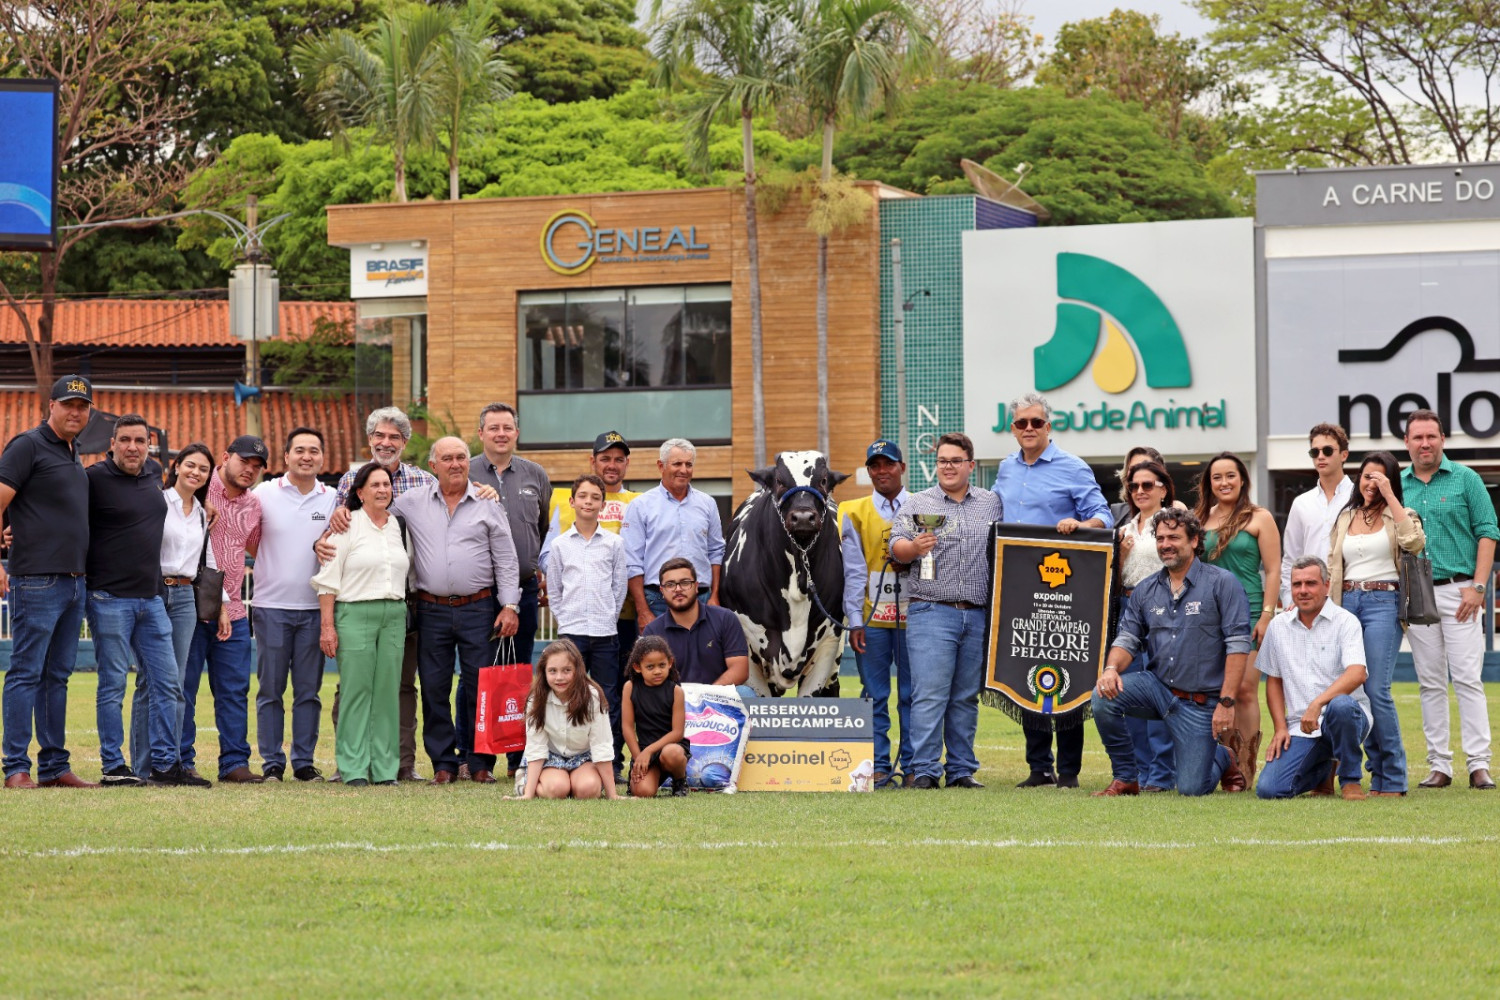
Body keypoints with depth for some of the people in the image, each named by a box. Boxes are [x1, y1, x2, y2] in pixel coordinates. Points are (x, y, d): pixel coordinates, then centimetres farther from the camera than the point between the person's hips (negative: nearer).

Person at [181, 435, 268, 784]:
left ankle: (234, 761, 11)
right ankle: (181, 763, 5)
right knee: (183, 687, 0)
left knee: (234, 690, 6)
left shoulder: (253, 505, 13)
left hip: (232, 610, 6)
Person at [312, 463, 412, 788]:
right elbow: (328, 578, -4)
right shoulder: (348, 526, -2)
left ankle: (385, 768, 6)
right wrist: (327, 625, -10)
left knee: (388, 691, 3)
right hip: (355, 614, -5)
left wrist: (402, 613, 12)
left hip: (394, 614, 5)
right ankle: (354, 769, -4)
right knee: (357, 690, -6)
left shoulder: (399, 526, 13)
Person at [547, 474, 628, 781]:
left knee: (608, 699, 1)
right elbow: (554, 591, 10)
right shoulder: (560, 545, 7)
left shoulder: (614, 544, 7)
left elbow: (619, 587, 9)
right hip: (571, 631, 0)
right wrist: (565, 620, 3)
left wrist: (609, 617, 3)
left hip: (605, 632, 0)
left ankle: (612, 762, 5)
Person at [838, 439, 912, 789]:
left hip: (913, 613, 0)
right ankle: (879, 767, 4)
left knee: (913, 694, 0)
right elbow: (853, 571, 5)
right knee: (874, 695, 1)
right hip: (871, 616, 0)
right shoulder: (854, 513, 10)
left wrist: (912, 563, -14)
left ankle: (913, 766, 5)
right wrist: (855, 621, -3)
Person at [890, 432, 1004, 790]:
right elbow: (896, 544, -2)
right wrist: (914, 547, -24)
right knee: (929, 695, -10)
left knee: (967, 697, 8)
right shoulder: (919, 504, 7)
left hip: (979, 616, 3)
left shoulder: (993, 504, 14)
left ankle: (962, 770, 12)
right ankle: (924, 771, -9)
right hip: (931, 611, -3)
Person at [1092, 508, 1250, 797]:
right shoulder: (1145, 590, 8)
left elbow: (1238, 645, -11)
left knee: (1191, 789, -10)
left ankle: (1223, 759, 29)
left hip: (1201, 702, -4)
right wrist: (1112, 669, -19)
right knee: (1104, 696, -25)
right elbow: (1127, 640, 6)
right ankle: (1125, 778, -5)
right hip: (1157, 686, 4)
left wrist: (1227, 703, -18)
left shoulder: (1222, 584, -7)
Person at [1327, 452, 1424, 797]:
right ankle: (1377, 772, 9)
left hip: (1383, 603, -5)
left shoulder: (1398, 516, 4)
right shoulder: (1345, 518, 17)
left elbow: (1413, 541, -18)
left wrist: (1389, 495, -13)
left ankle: (1393, 778, -8)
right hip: (1348, 603, 5)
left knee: (1376, 691, -14)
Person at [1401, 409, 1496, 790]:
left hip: (1458, 591, -3)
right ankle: (1440, 766, 8)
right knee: (1430, 684, 5)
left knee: (1468, 679, -8)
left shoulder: (1465, 479, 2)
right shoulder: (1396, 486, 11)